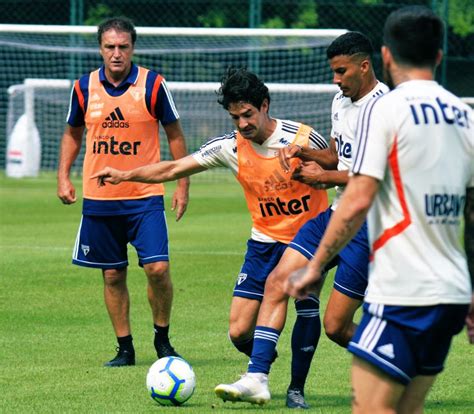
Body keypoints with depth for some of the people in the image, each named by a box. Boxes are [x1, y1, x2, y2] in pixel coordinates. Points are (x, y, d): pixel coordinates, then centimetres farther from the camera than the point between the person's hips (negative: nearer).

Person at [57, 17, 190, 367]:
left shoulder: (153, 85, -5)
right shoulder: (85, 87, 2)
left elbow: (175, 134, 4)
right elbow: (73, 133, 17)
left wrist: (183, 185, 1)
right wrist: (63, 176, 6)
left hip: (145, 197, -3)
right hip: (99, 199, 3)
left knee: (158, 268, -13)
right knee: (112, 275, 6)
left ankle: (163, 339, 7)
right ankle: (125, 348, 17)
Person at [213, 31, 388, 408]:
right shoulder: (341, 101, 13)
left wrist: (322, 176, -12)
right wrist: (303, 152, 5)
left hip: (367, 225, -9)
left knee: (336, 326, -6)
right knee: (278, 281, -5)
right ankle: (257, 378, -6)